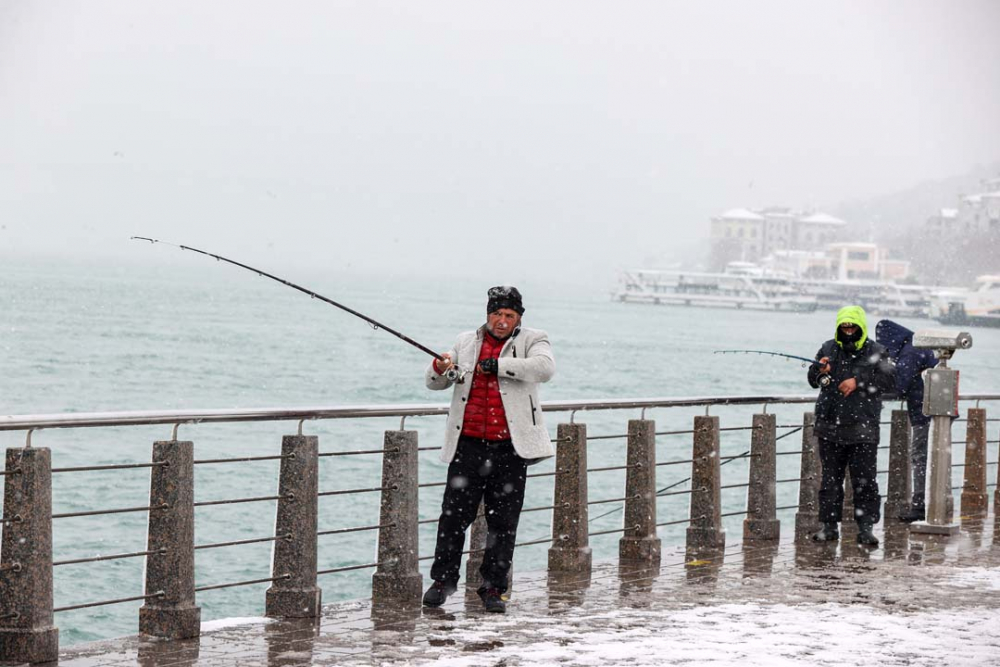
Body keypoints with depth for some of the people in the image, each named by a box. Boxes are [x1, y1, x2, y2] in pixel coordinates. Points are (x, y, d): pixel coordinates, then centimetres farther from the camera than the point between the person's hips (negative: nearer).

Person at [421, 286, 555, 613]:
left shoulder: (532, 340, 4)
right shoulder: (467, 342, 13)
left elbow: (545, 368, -18)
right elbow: (435, 383, 17)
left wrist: (498, 365, -20)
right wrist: (440, 368, -7)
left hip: (510, 448, -2)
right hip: (468, 445, 2)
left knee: (503, 522, 4)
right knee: (454, 515, 0)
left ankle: (493, 589, 13)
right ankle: (442, 580, 12)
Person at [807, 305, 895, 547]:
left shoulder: (875, 352, 2)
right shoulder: (828, 349, 8)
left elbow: (888, 379, -9)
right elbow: (813, 381, 2)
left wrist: (858, 381, -16)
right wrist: (820, 371, -20)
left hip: (863, 428, -3)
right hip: (830, 425, 3)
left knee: (865, 479, -4)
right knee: (830, 478, 8)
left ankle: (866, 527, 1)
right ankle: (829, 525, 16)